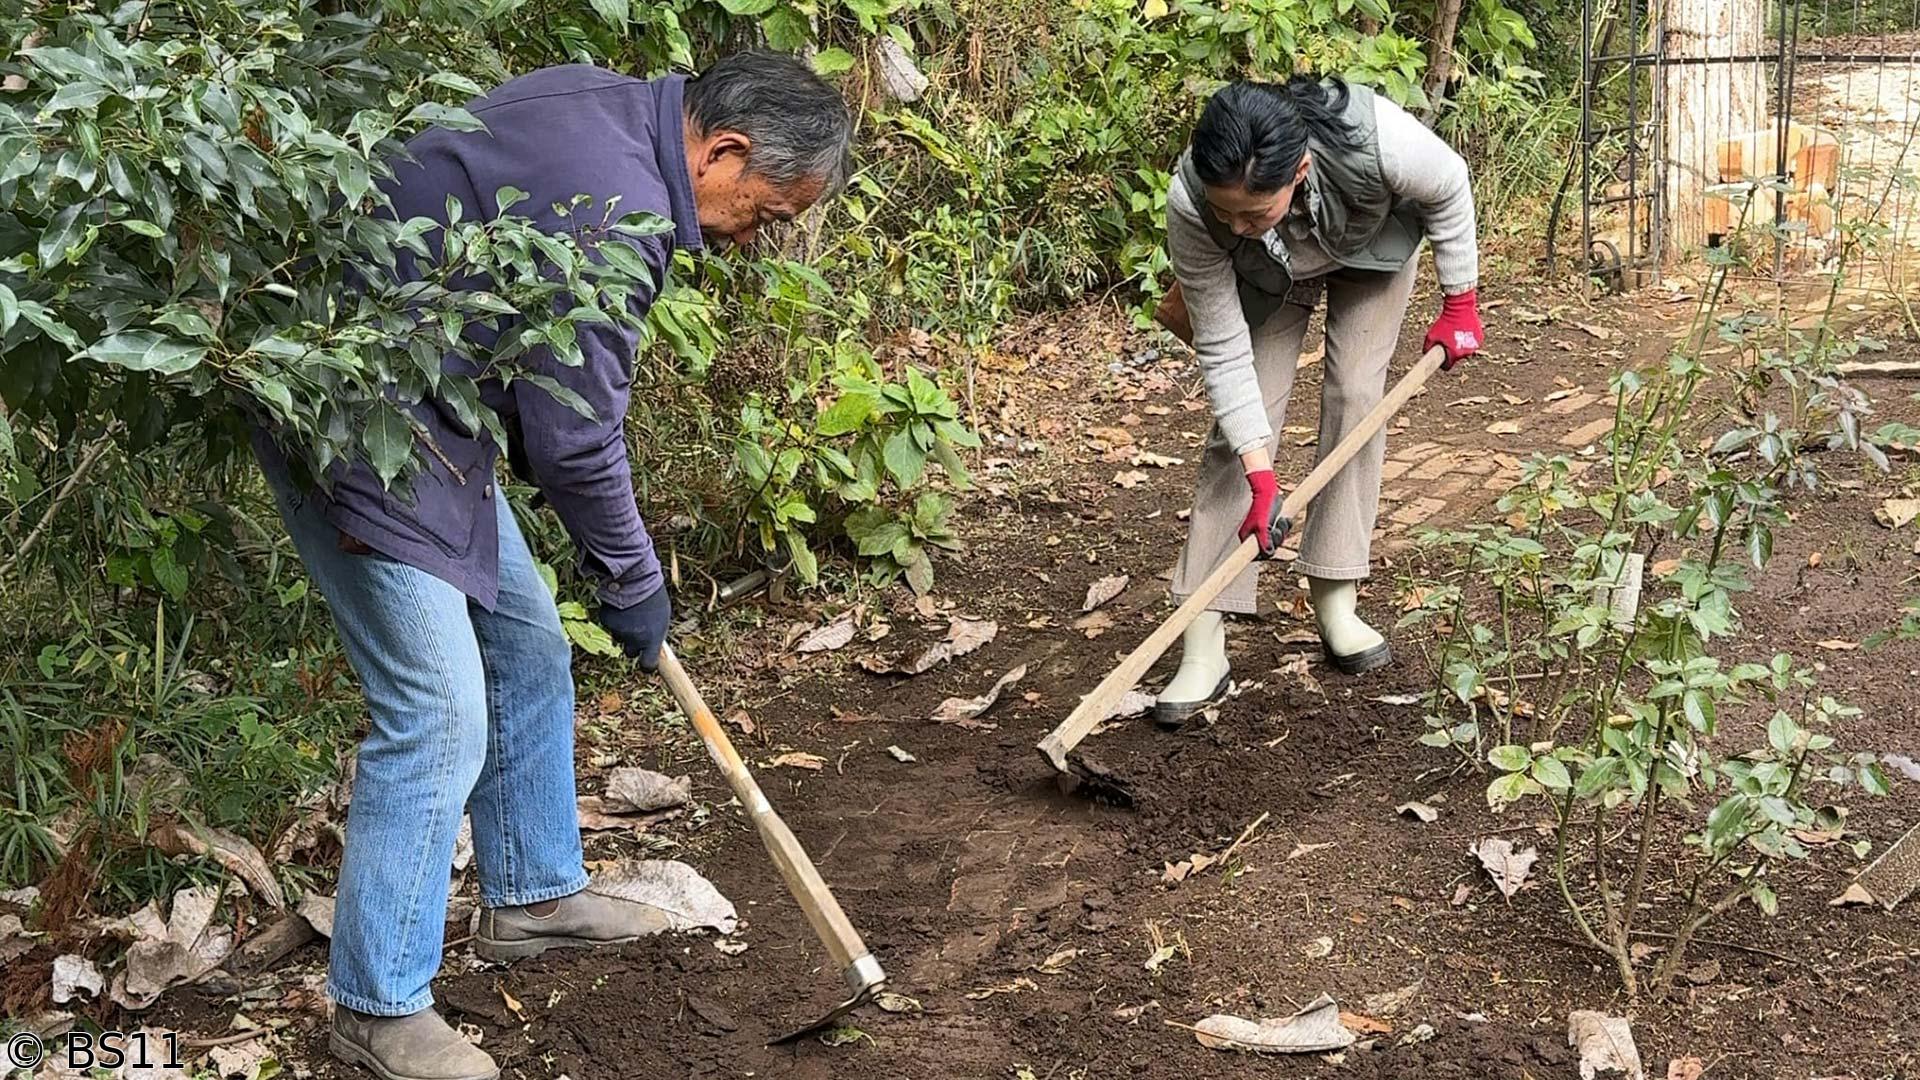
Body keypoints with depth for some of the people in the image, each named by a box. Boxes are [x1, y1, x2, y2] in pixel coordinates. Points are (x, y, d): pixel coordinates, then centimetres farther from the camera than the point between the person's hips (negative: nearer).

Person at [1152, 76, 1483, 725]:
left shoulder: (1379, 141, -45)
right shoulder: (1191, 208, -42)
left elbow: (1450, 190, -20)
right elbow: (1222, 349, -31)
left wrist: (1459, 302, -10)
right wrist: (1260, 478, -33)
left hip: (1372, 242, 1)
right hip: (1268, 271, 0)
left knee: (1355, 393, -12)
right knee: (1241, 422, -10)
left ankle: (1336, 604, 0)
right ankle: (1203, 648, -11)